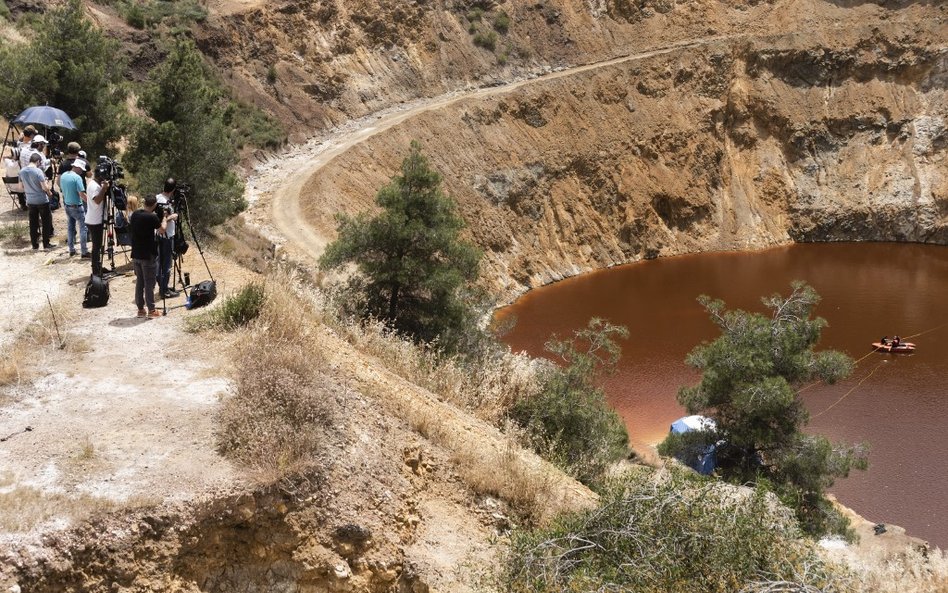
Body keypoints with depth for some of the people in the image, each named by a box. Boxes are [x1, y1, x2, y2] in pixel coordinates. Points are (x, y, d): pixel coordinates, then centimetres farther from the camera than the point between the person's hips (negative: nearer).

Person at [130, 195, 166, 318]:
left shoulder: (135, 214, 4)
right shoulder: (152, 217, -16)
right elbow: (162, 229, -2)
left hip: (136, 255, 6)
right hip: (148, 256, -6)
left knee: (139, 282, 13)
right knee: (149, 284, 0)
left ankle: (140, 309, 17)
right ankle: (151, 310, 4)